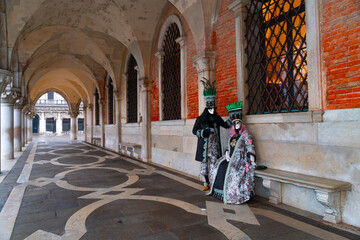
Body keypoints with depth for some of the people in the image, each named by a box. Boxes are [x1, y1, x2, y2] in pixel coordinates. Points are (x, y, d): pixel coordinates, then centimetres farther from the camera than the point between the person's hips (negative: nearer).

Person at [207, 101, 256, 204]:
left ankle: (231, 194, -14)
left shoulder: (245, 135, -3)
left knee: (231, 170, -27)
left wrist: (252, 161, -12)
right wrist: (227, 154, -2)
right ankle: (220, 190, -3)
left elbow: (250, 148, -6)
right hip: (230, 158, 6)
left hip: (240, 158, -6)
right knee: (220, 167, -11)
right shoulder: (232, 135, 15)